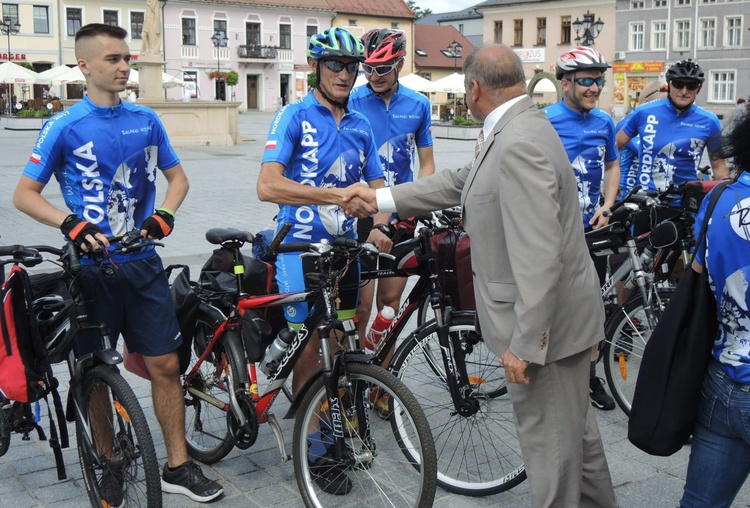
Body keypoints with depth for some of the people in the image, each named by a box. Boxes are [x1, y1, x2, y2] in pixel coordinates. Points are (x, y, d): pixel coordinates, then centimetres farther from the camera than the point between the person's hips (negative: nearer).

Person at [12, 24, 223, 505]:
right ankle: (108, 468, 24)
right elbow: (25, 194, -3)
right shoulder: (64, 126, -5)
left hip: (142, 263, 3)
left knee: (165, 364, 3)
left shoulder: (146, 119, 5)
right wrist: (71, 224, -20)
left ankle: (179, 466, 14)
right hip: (91, 265, -3)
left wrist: (165, 214, -6)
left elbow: (178, 175, 15)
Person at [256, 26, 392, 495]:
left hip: (346, 248, 5)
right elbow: (268, 185, -20)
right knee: (310, 349, 0)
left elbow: (378, 188, 13)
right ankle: (313, 450, 11)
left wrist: (377, 227, -9)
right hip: (303, 248, -5)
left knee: (339, 346, 13)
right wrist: (334, 195, -29)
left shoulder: (361, 126, 10)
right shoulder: (295, 116, -7)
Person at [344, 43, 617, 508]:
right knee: (575, 428, 25)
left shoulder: (518, 144, -25)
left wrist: (524, 343, -25)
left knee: (550, 441, 6)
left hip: (545, 323, -10)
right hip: (561, 313, 10)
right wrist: (381, 199, 19)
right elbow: (461, 183, 17)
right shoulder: (517, 128, 8)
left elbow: (539, 257, -29)